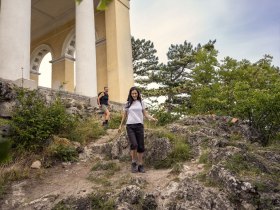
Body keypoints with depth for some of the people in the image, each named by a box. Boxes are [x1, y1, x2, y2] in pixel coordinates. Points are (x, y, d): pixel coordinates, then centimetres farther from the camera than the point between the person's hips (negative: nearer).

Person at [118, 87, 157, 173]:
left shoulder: (141, 102, 9)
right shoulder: (128, 104, 8)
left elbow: (145, 114, 7)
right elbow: (124, 115, 16)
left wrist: (152, 118, -10)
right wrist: (121, 125, 18)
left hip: (139, 125, 1)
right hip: (130, 126, -1)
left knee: (140, 146, 2)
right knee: (134, 144, -19)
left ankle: (140, 165, 14)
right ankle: (134, 162, 1)